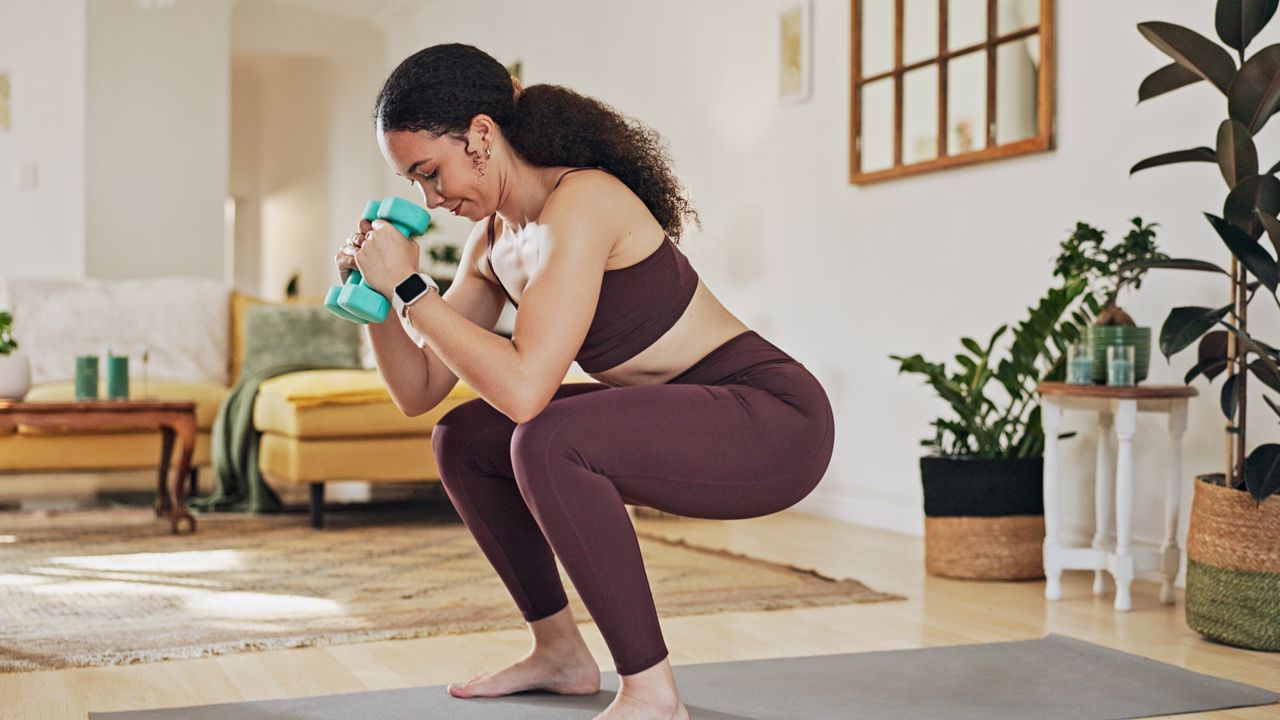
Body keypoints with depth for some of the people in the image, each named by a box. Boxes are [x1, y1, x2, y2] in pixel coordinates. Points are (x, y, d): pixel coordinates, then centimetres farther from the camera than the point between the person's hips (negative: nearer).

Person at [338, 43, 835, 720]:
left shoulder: (579, 205, -22)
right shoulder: (493, 242, 6)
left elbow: (523, 389, -33)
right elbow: (418, 393, 10)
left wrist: (409, 288, -23)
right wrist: (375, 298, -5)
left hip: (776, 418, -9)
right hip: (677, 419, 9)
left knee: (549, 442, -32)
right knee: (462, 440, 8)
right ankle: (560, 652, 20)